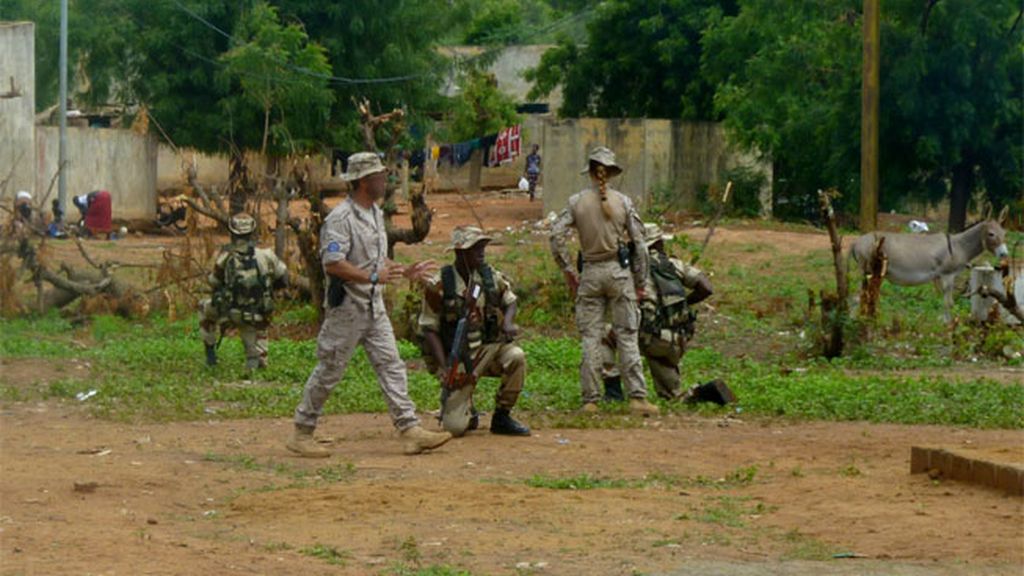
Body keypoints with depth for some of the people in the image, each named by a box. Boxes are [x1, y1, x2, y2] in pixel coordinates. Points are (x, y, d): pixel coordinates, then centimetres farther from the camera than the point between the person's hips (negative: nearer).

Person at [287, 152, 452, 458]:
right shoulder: (341, 218, -16)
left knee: (390, 364, 1)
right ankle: (302, 433, 10)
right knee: (329, 370, -1)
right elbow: (333, 264, -25)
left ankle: (411, 430, -3)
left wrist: (406, 272, 12)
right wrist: (373, 277, -29)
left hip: (374, 305, 8)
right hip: (347, 306, -8)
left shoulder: (376, 213, 14)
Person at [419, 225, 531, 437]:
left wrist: (508, 322, -7)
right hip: (455, 358, -4)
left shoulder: (490, 276, 0)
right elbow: (429, 330, -8)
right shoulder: (439, 285, -12)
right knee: (455, 427, -16)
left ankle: (501, 417, -8)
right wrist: (444, 369, -17)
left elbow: (510, 301, 18)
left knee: (516, 357, -29)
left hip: (487, 349, 4)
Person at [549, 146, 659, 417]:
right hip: (619, 271, -1)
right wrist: (640, 280, 7)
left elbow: (556, 236, -6)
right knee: (627, 335, 2)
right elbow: (639, 241, -1)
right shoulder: (623, 201, -1)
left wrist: (568, 271, 3)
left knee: (590, 336, 5)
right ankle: (637, 397, -3)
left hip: (590, 273, 1)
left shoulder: (577, 201, 0)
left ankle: (590, 399, 4)